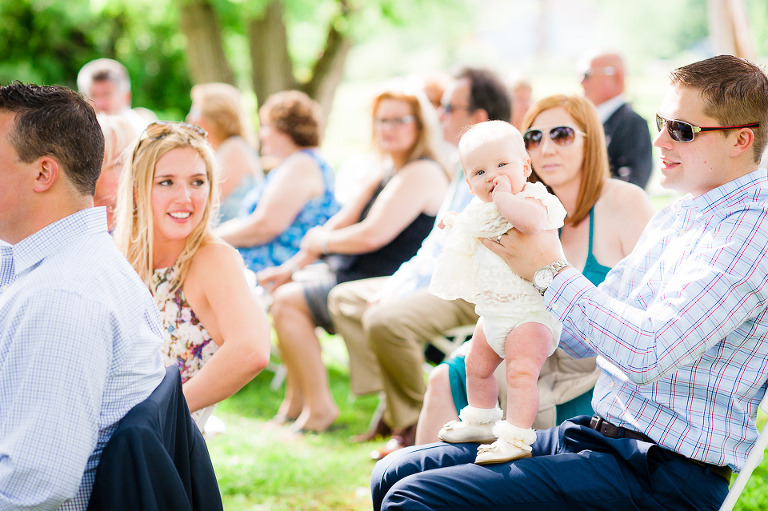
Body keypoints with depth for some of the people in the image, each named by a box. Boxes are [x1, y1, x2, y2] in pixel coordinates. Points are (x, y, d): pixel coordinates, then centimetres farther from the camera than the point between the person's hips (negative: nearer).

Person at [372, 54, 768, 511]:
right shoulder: (672, 219, 17)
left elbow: (647, 352, -24)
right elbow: (581, 340, 21)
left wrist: (552, 271, -11)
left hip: (662, 474, -9)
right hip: (595, 434, 9)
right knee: (394, 474, 5)